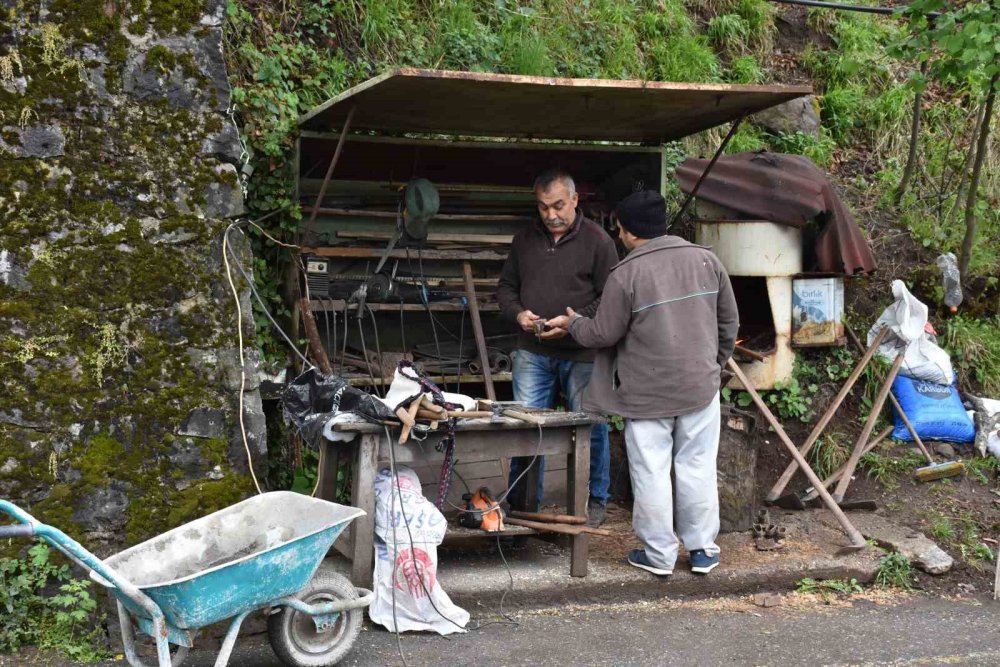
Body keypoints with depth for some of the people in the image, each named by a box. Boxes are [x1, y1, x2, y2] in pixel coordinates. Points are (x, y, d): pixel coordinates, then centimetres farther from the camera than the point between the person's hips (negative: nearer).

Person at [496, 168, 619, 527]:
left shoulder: (597, 240, -4)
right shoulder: (525, 239, 9)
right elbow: (506, 287, 18)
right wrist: (518, 313, -3)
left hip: (582, 354, -3)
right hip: (532, 352, 4)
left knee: (591, 429, 5)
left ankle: (595, 501, 21)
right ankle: (523, 503, 18)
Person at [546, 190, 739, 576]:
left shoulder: (626, 274, -13)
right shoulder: (706, 260, 2)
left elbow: (604, 334, -6)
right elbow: (729, 322, 9)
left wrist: (572, 323, 14)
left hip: (647, 394, -4)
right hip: (701, 386, 4)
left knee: (651, 473, 6)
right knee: (697, 468, 12)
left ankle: (658, 555, 14)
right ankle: (702, 549, 20)